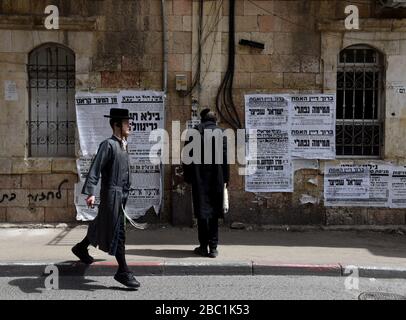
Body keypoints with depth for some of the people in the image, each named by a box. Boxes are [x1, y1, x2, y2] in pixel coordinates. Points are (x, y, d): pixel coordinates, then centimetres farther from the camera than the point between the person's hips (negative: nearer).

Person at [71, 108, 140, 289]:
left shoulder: (122, 145, 12)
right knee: (118, 232, -4)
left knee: (102, 224, 23)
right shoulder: (108, 145, -14)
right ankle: (123, 272, 5)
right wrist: (90, 192, -28)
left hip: (121, 194, 9)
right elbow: (95, 169, -20)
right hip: (111, 193, -9)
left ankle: (81, 248, 45)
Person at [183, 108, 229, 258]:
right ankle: (213, 247, 8)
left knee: (202, 211, 7)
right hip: (216, 179, 0)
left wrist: (187, 177, 9)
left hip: (198, 179, 0)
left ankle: (204, 246, 9)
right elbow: (225, 157, -3)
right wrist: (226, 178, 3)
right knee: (214, 212, 7)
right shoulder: (220, 132, -1)